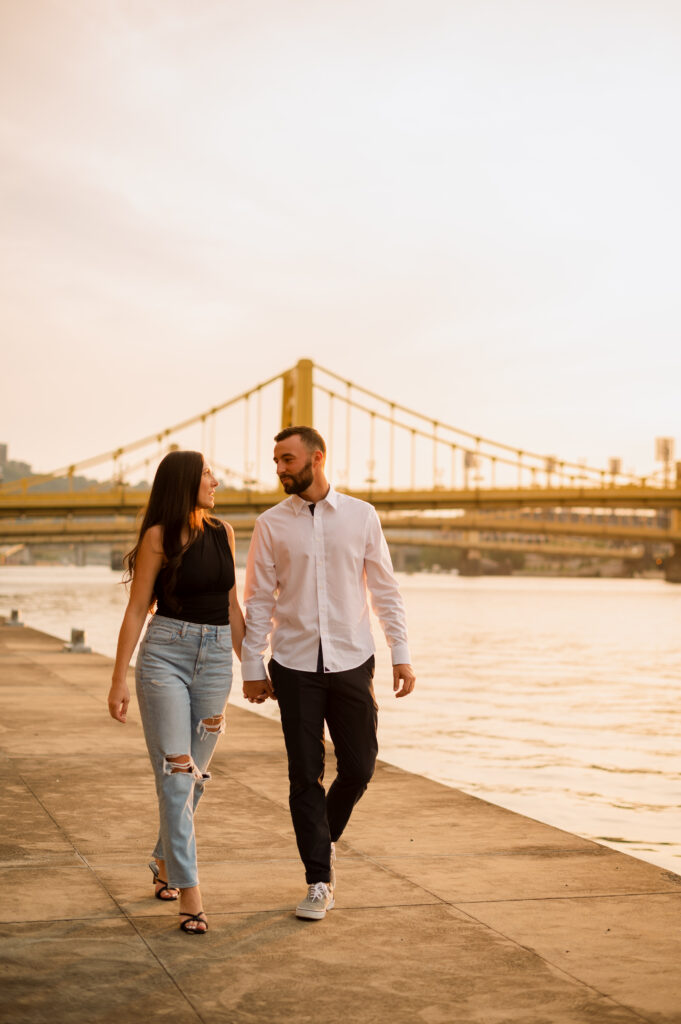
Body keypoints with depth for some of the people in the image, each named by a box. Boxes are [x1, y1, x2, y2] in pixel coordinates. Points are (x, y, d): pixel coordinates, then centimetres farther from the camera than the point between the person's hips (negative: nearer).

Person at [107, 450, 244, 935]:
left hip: (216, 657, 5)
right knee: (175, 774, -8)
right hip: (165, 654, -5)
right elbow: (136, 611, -3)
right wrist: (120, 678, -7)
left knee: (194, 773, 10)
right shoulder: (159, 536, -4)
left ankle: (165, 862, 33)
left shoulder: (223, 533, 10)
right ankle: (189, 893, -7)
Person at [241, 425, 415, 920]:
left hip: (352, 661, 1)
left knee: (359, 767, 4)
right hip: (295, 665, 0)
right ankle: (320, 881, 11)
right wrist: (252, 667, 1)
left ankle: (325, 838, 34)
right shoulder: (271, 524, 1)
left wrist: (402, 654, 1)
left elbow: (385, 590, 5)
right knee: (305, 776, 1)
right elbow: (259, 600, 4)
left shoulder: (361, 516, 2)